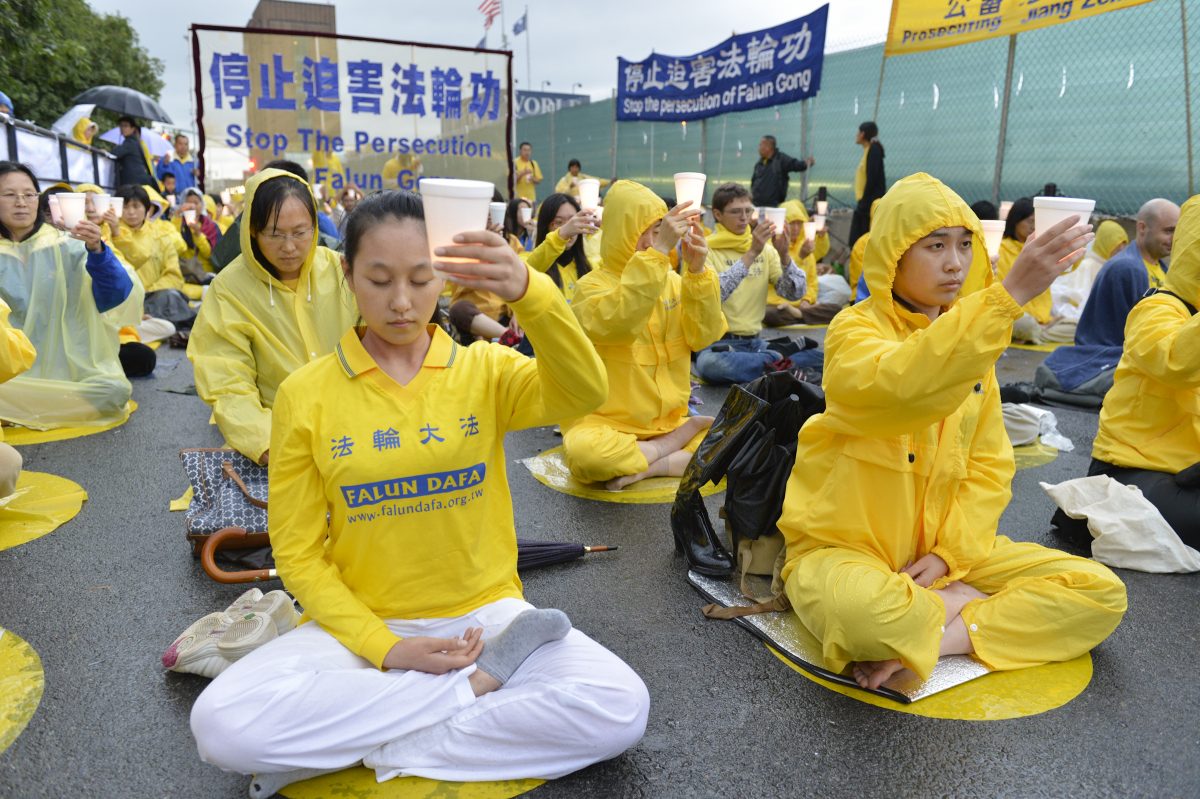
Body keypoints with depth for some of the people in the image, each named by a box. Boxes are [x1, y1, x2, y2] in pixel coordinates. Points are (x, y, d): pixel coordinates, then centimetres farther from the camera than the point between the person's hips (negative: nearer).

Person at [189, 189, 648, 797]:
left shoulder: (486, 369, -2)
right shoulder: (305, 394, -3)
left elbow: (583, 394, -24)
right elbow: (298, 552, -1)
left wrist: (530, 293, -42)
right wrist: (384, 649, -13)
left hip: (486, 612, 1)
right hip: (362, 623, 0)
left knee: (621, 709, -22)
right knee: (221, 724, -25)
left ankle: (349, 745, -11)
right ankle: (474, 683, -12)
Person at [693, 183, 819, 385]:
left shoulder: (764, 249, 11)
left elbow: (795, 293, 1)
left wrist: (784, 255, -14)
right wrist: (750, 254, -24)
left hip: (756, 342, 3)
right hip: (719, 344, -3)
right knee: (711, 363, -38)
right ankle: (779, 359, -20)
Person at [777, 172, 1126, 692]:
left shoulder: (969, 337, 7)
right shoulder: (855, 331, -12)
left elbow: (989, 463, 6)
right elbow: (902, 387, -38)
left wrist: (950, 553, -7)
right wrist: (1009, 295, -40)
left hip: (940, 550, 6)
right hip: (846, 549, -6)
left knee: (1101, 593, -6)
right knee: (859, 612, -40)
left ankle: (938, 637, -12)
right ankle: (974, 607, -9)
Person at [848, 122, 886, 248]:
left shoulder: (874, 149, -7)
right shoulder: (868, 151, 18)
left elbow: (872, 178, -16)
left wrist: (864, 202, -17)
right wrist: (861, 202, 15)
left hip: (871, 204, -9)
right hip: (866, 204, 9)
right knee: (856, 242, 7)